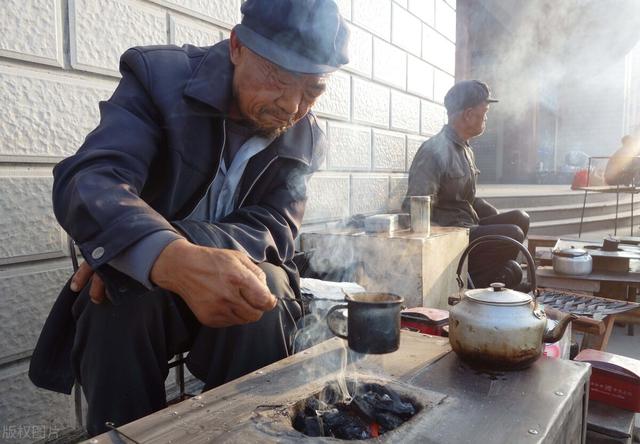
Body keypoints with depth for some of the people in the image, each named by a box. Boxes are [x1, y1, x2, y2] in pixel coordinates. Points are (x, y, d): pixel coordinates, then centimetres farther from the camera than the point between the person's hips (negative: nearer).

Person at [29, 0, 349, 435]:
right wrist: (171, 257, -51)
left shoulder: (305, 138, -5)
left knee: (266, 292, -28)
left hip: (236, 278, 2)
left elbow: (273, 231, -14)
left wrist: (183, 239, -34)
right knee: (124, 301, -32)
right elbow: (86, 181, -29)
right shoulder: (160, 76, -15)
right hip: (137, 284, -1)